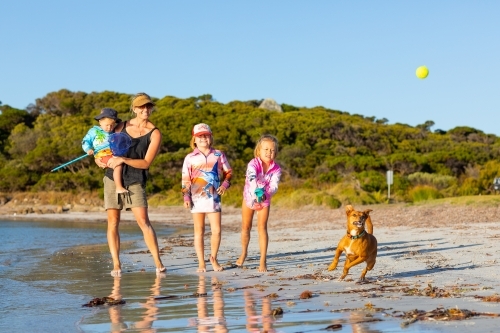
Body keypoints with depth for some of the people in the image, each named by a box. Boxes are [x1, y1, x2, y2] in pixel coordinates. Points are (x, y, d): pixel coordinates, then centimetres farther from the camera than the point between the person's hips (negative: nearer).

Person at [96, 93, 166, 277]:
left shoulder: (154, 133, -2)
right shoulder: (122, 126, 8)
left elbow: (146, 163, -10)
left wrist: (123, 160, -21)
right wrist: (99, 158, -5)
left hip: (135, 181, -3)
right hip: (112, 177, 3)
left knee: (143, 221, -12)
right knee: (113, 222, 0)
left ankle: (158, 263, -8)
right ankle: (116, 264, 4)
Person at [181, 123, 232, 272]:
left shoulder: (218, 155, 9)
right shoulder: (190, 158, 5)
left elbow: (228, 172, 12)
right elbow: (185, 179, 4)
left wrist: (225, 184, -6)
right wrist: (186, 197, -5)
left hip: (214, 197, 1)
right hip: (197, 197, -1)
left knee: (216, 230, -3)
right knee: (199, 231, 3)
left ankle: (213, 258, 18)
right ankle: (201, 263, 9)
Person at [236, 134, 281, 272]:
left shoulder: (276, 169, -20)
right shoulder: (253, 164, -27)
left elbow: (274, 186, -30)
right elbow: (251, 178, -47)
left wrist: (265, 194, -50)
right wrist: (257, 190, -65)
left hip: (264, 200, 0)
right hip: (249, 197, 0)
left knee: (262, 227, -10)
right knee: (246, 227, 13)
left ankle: (263, 261, -7)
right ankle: (244, 253, 38)